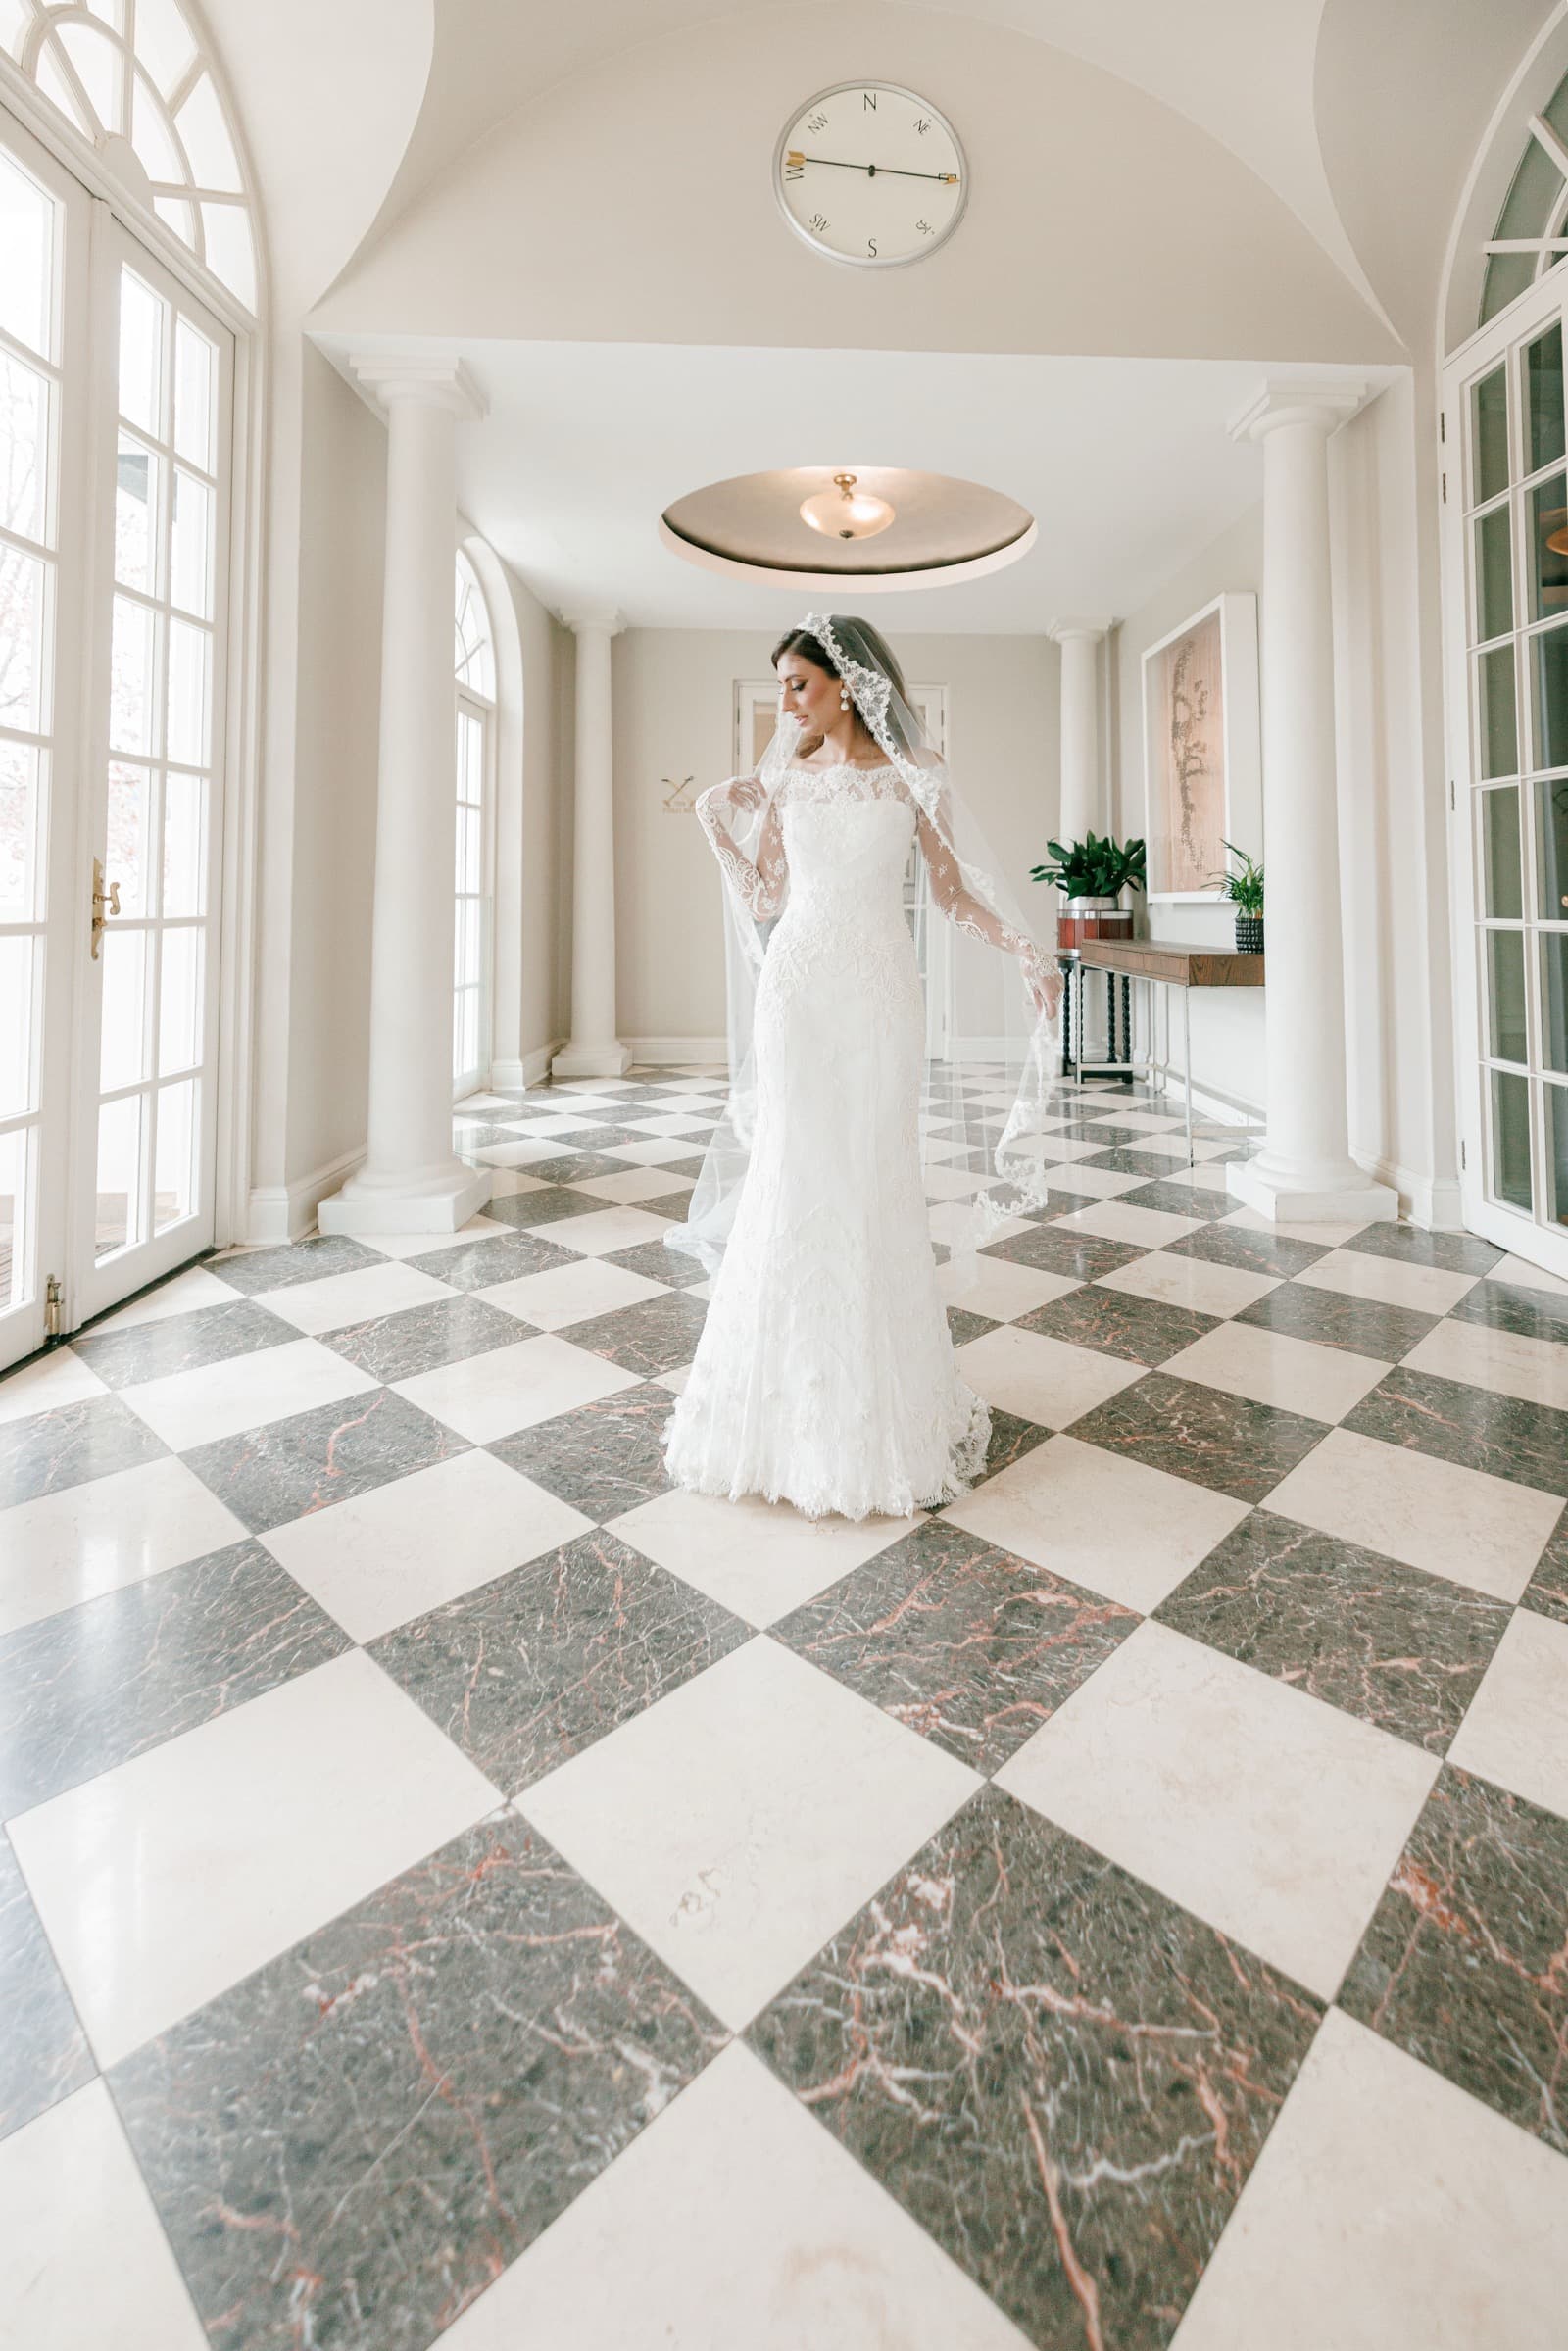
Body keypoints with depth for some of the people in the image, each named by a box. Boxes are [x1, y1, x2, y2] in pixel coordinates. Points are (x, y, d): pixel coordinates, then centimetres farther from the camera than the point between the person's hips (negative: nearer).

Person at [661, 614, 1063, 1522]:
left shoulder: (912, 772, 6)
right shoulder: (784, 777, 12)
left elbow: (954, 887, 5)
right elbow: (764, 899, 15)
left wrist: (1026, 952, -4)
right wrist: (723, 828, 5)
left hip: (879, 989, -2)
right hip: (798, 986, 2)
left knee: (876, 1179, -1)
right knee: (796, 1179, 1)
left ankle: (884, 1389, 16)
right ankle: (796, 1390, 15)